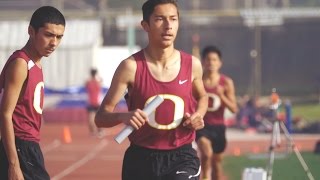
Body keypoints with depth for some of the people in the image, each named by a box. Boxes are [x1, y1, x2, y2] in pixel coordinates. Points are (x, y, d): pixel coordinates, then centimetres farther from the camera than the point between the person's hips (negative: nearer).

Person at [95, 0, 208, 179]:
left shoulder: (192, 65, -1)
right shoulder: (131, 67, -10)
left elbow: (202, 97, 22)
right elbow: (101, 117, -9)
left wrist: (198, 116, 0)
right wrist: (123, 116, -30)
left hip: (181, 157, 0)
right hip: (141, 159, 0)